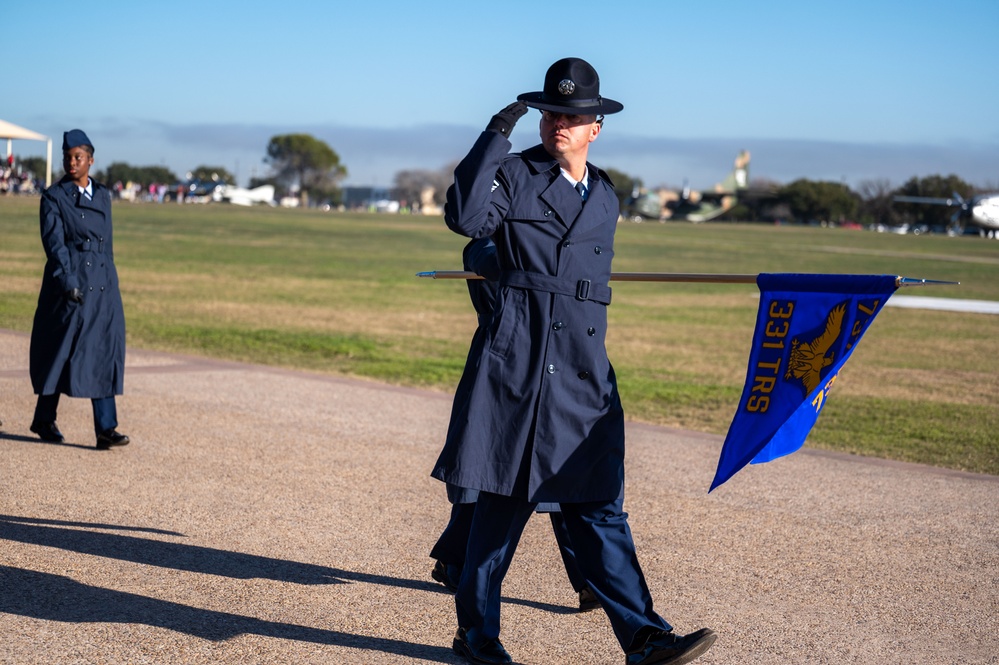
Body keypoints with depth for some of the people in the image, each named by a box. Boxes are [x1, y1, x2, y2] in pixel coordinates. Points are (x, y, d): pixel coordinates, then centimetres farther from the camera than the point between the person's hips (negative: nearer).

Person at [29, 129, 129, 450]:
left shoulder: (103, 196, 13)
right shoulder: (53, 197, -3)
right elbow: (53, 242, -13)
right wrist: (68, 282, -23)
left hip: (102, 285, 5)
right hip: (68, 283, -4)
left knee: (103, 354, -2)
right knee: (62, 351, 2)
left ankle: (106, 429, -4)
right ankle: (44, 420, 20)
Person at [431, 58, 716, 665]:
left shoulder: (605, 198, 18)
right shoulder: (514, 174, 1)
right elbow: (466, 217, -19)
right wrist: (497, 135, -18)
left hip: (584, 371, 5)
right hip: (518, 363, -5)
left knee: (599, 505, 3)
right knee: (505, 500, 1)